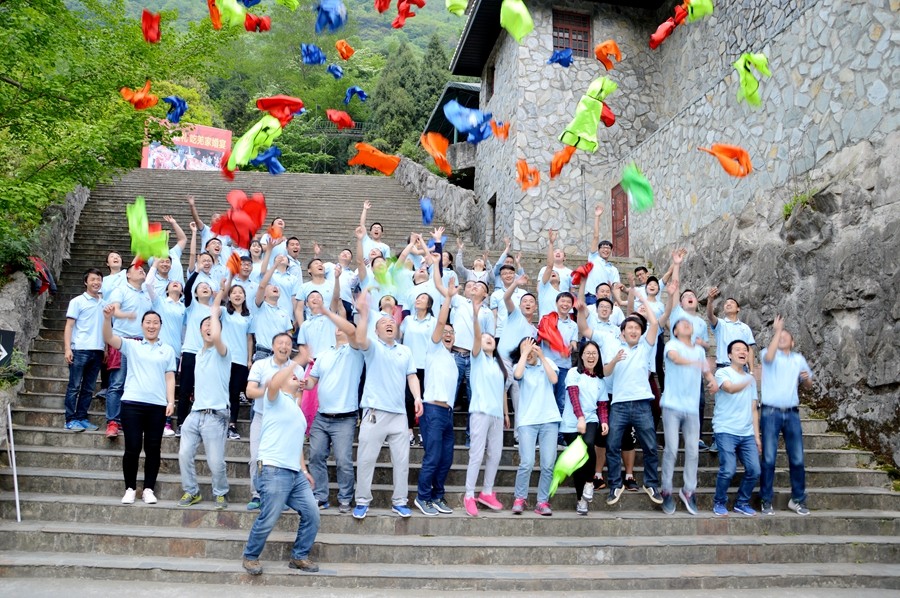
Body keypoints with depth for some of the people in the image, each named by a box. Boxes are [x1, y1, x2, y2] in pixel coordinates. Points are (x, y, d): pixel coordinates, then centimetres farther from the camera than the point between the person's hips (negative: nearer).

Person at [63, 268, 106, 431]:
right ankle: (70, 420, 3)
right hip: (80, 350, -4)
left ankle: (82, 418, 13)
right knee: (74, 386, -1)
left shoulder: (104, 304, 14)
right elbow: (69, 326, -1)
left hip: (97, 351, 5)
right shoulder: (77, 301, 2)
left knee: (88, 388, 7)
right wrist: (67, 348, -10)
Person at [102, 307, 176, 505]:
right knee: (132, 448, 1)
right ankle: (130, 489, 12)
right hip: (132, 403, -1)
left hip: (158, 405, 1)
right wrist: (108, 318, -23)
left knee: (153, 449, 4)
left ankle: (148, 489, 13)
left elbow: (170, 378, 9)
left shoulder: (168, 350, 13)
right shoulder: (131, 345, 10)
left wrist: (171, 401, -3)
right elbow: (109, 338, -5)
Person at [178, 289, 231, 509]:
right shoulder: (199, 355, 18)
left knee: (215, 462, -5)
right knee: (184, 454, 2)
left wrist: (215, 311, -17)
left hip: (215, 415, -6)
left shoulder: (222, 351, -5)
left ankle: (221, 493, 18)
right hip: (194, 413, 6)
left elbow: (216, 337, -28)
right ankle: (191, 492, 20)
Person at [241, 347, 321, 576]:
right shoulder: (277, 399, 0)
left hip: (295, 473, 8)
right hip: (275, 471, -8)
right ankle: (250, 557, 16)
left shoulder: (297, 409, 25)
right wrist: (296, 362, -23)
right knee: (267, 520, -6)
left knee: (312, 515, 4)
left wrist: (304, 469, 20)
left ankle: (299, 556, 18)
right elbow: (273, 383, -25)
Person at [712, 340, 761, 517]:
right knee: (728, 470, -14)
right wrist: (750, 380, -25)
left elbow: (753, 409, 16)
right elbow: (730, 388, -23)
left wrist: (757, 435, 12)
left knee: (754, 470, -2)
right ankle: (719, 502, 9)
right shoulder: (722, 372, 1)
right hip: (726, 431, -5)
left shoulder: (751, 379, 18)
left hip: (747, 434, 6)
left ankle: (742, 503, 19)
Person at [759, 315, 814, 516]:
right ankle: (767, 501, 6)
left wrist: (807, 378, -2)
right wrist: (776, 330, -18)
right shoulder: (770, 353, 3)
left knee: (797, 459, 4)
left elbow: (808, 385, 22)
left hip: (792, 413, 4)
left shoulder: (799, 359, 15)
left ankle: (797, 500, 18)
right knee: (769, 459, -2)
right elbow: (769, 357, -22)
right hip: (770, 413, -3)